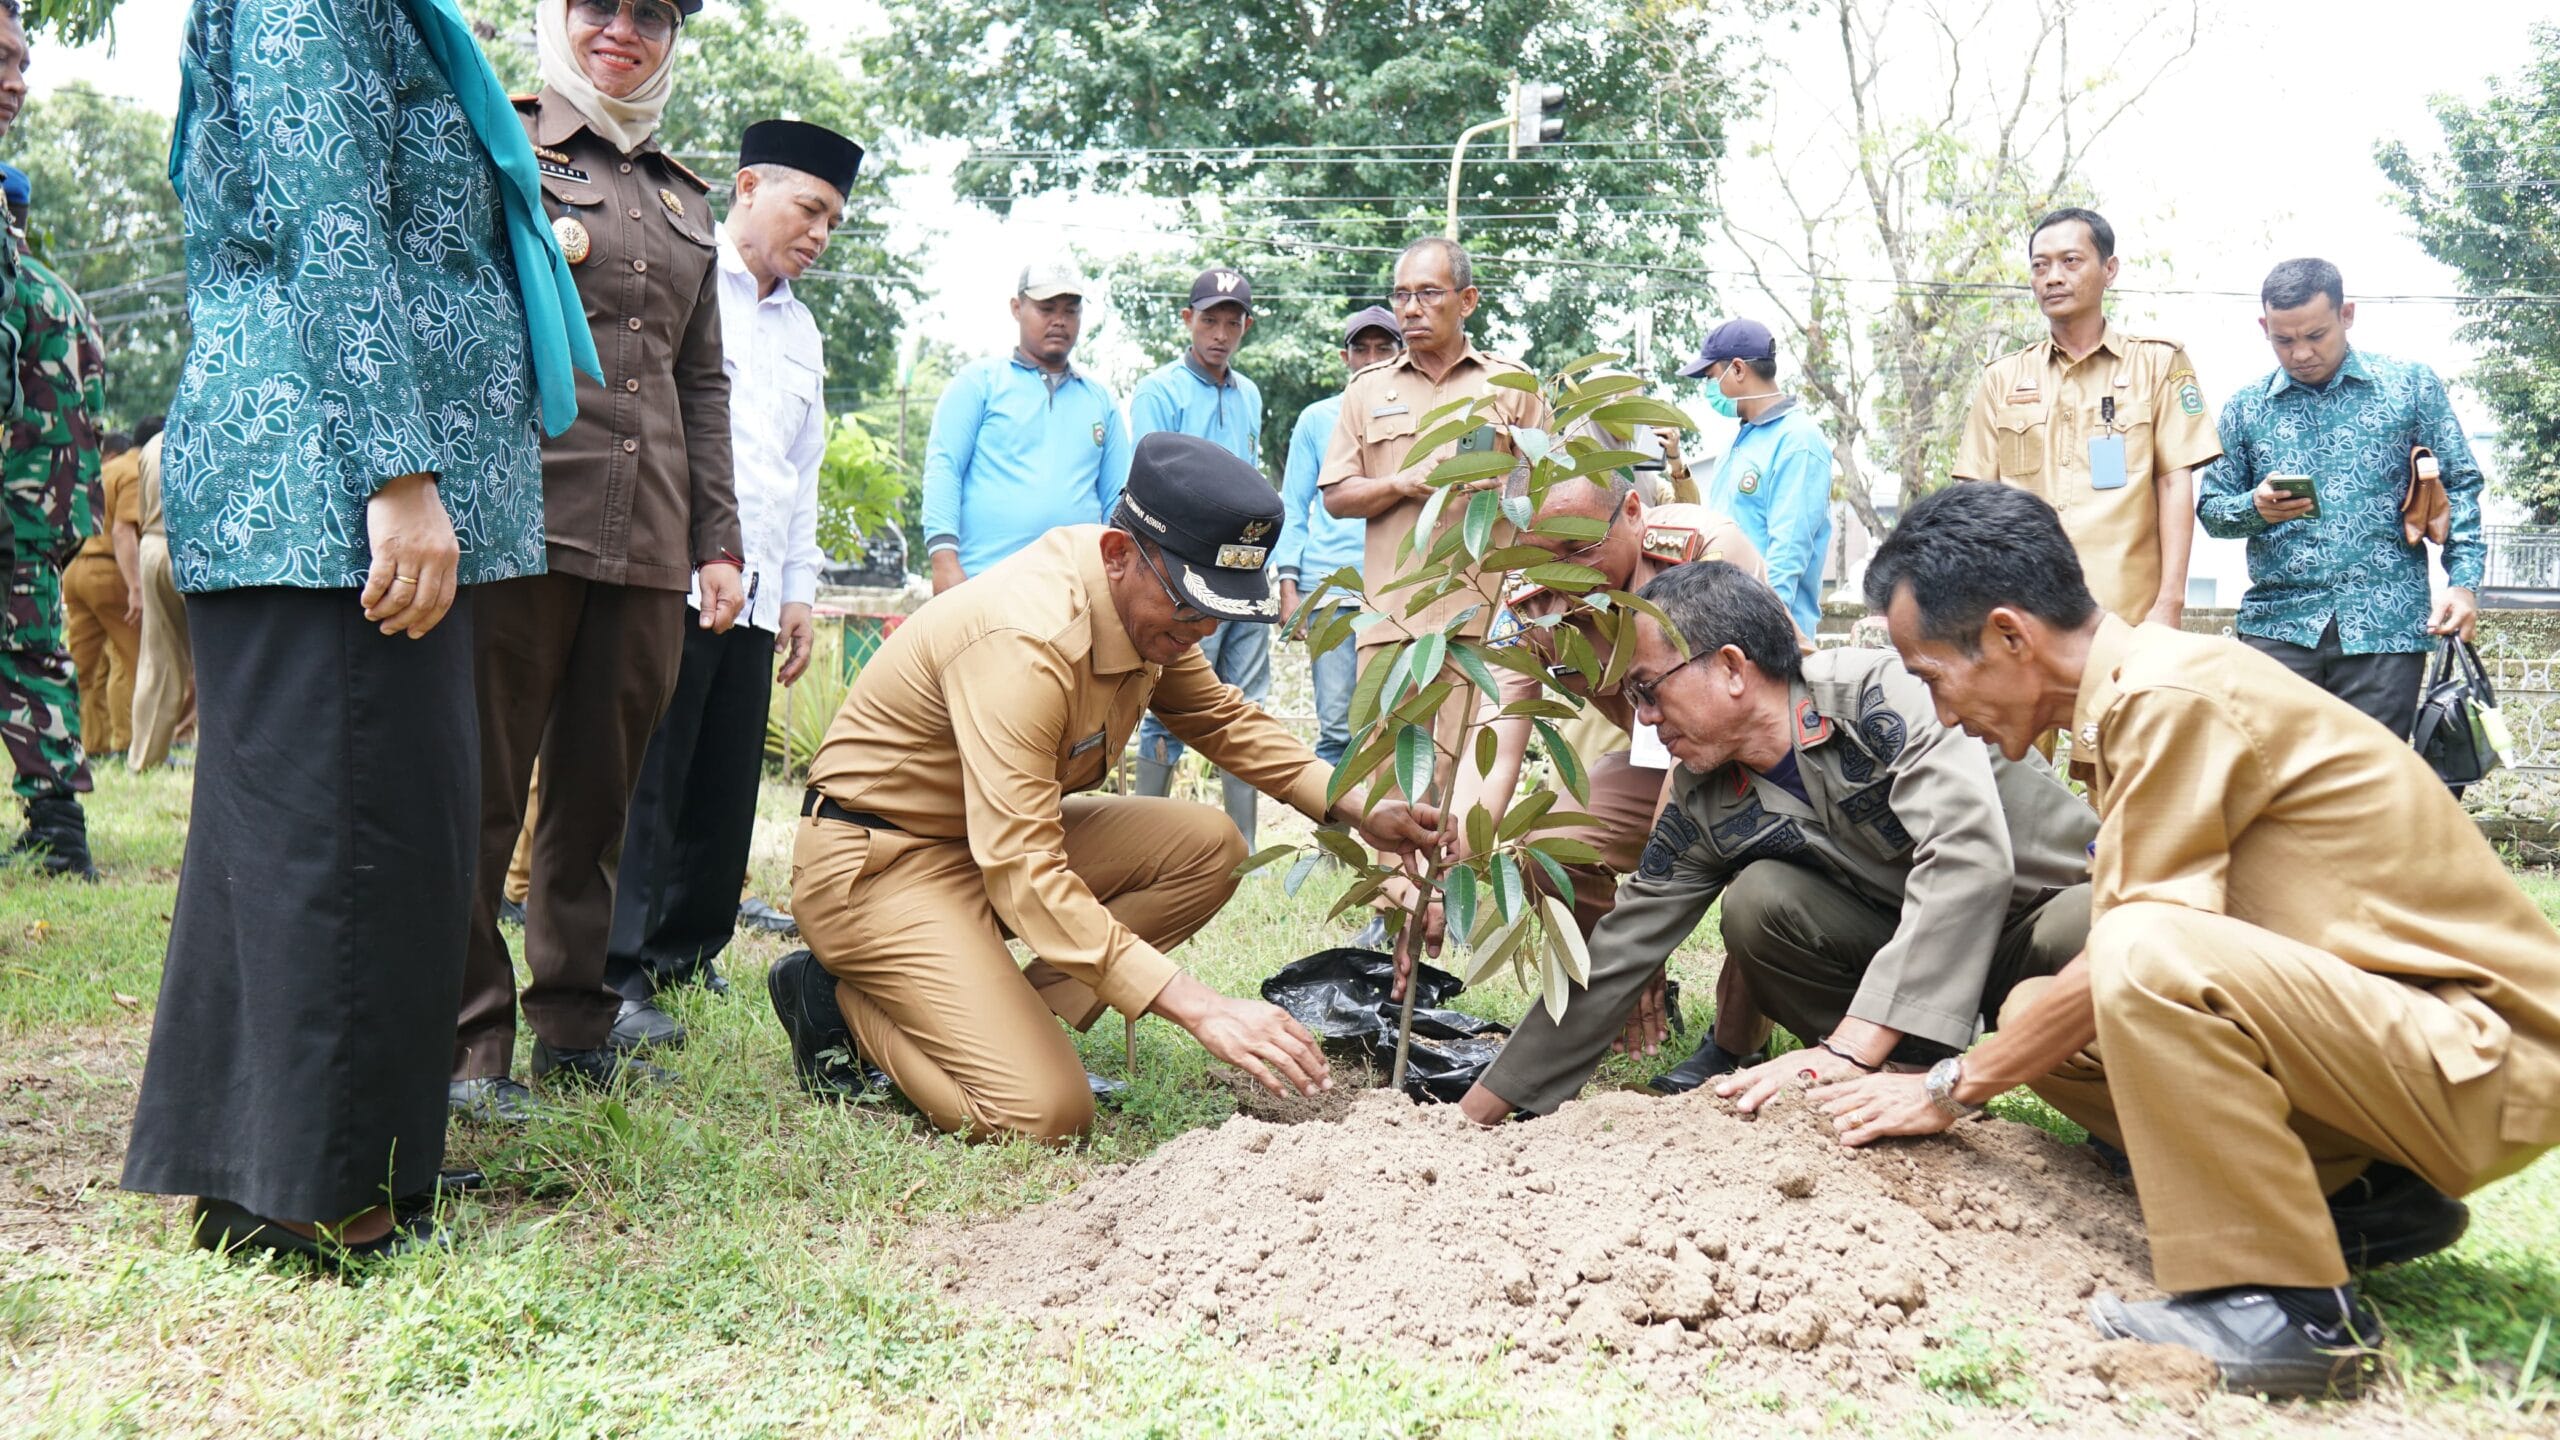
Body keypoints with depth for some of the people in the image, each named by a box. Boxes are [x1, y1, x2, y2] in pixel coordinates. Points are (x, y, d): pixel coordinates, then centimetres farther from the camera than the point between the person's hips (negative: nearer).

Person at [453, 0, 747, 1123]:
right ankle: (470, 1041, 5)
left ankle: (576, 1022, 20)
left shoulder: (684, 198, 21)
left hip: (647, 537, 5)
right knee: (482, 787, -2)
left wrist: (719, 540, 17)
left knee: (601, 788, 9)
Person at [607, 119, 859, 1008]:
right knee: (646, 780, -7)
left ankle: (687, 951, 15)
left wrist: (798, 590, 21)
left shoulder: (801, 330, 24)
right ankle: (619, 968, -2)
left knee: (726, 788, 7)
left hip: (756, 593, 7)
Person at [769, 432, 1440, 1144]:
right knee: (1043, 1113, -22)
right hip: (875, 863, -9)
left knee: (1208, 846, -5)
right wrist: (1196, 1007, -41)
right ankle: (841, 1001, 2)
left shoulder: (1148, 602, -3)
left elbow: (1223, 719, 16)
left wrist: (1357, 810, 0)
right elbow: (1022, 874, -36)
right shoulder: (1025, 643, -31)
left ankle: (999, 1023, -6)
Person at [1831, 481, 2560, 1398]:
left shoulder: (2173, 697, -20)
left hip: (2481, 1060, -10)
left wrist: (1956, 1087, -6)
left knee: (2143, 958, -32)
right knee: (2042, 1024, 8)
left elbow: (2126, 957, -18)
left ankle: (2283, 1311, -19)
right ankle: (2356, 1198, 6)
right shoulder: (2134, 695, 9)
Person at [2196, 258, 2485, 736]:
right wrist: (2255, 508, -11)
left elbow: (2456, 487, 7)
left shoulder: (2411, 386, 6)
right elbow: (2211, 508, 11)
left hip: (2386, 627, -1)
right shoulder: (2246, 408, 10)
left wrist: (2463, 581, -5)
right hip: (2277, 625, 1)